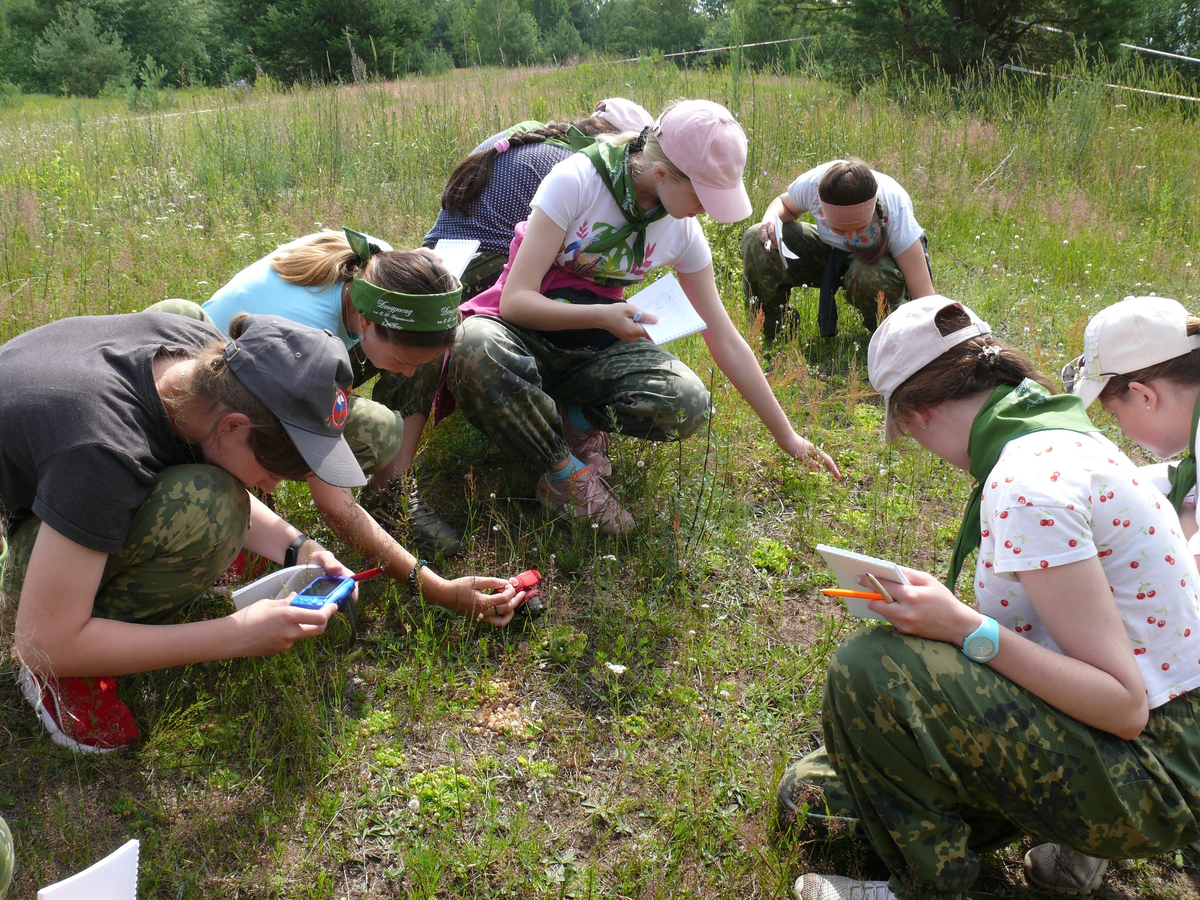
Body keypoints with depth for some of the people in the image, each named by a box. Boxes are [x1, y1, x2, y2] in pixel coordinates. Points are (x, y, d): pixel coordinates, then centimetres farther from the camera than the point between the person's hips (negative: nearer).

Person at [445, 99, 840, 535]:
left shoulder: (682, 232, -6)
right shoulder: (576, 182, -20)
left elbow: (726, 341, 1)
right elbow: (515, 301, -22)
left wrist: (787, 437, 3)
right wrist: (602, 316, -39)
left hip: (596, 345, 3)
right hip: (527, 328, -3)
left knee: (689, 405, -28)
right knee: (477, 350, -41)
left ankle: (576, 417, 0)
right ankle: (565, 468, -16)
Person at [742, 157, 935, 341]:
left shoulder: (895, 214, -37)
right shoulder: (812, 184, -31)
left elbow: (924, 295, -37)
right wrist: (771, 218, -27)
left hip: (885, 258, -3)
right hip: (831, 250, 3)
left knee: (871, 276, -41)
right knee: (756, 241, -20)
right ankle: (768, 335, -4)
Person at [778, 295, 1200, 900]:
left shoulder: (1028, 483, -26)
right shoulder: (1057, 432, 5)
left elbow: (1124, 704, -24)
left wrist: (964, 628, -30)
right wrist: (954, 615, 10)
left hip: (1150, 776, -9)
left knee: (869, 667, -25)